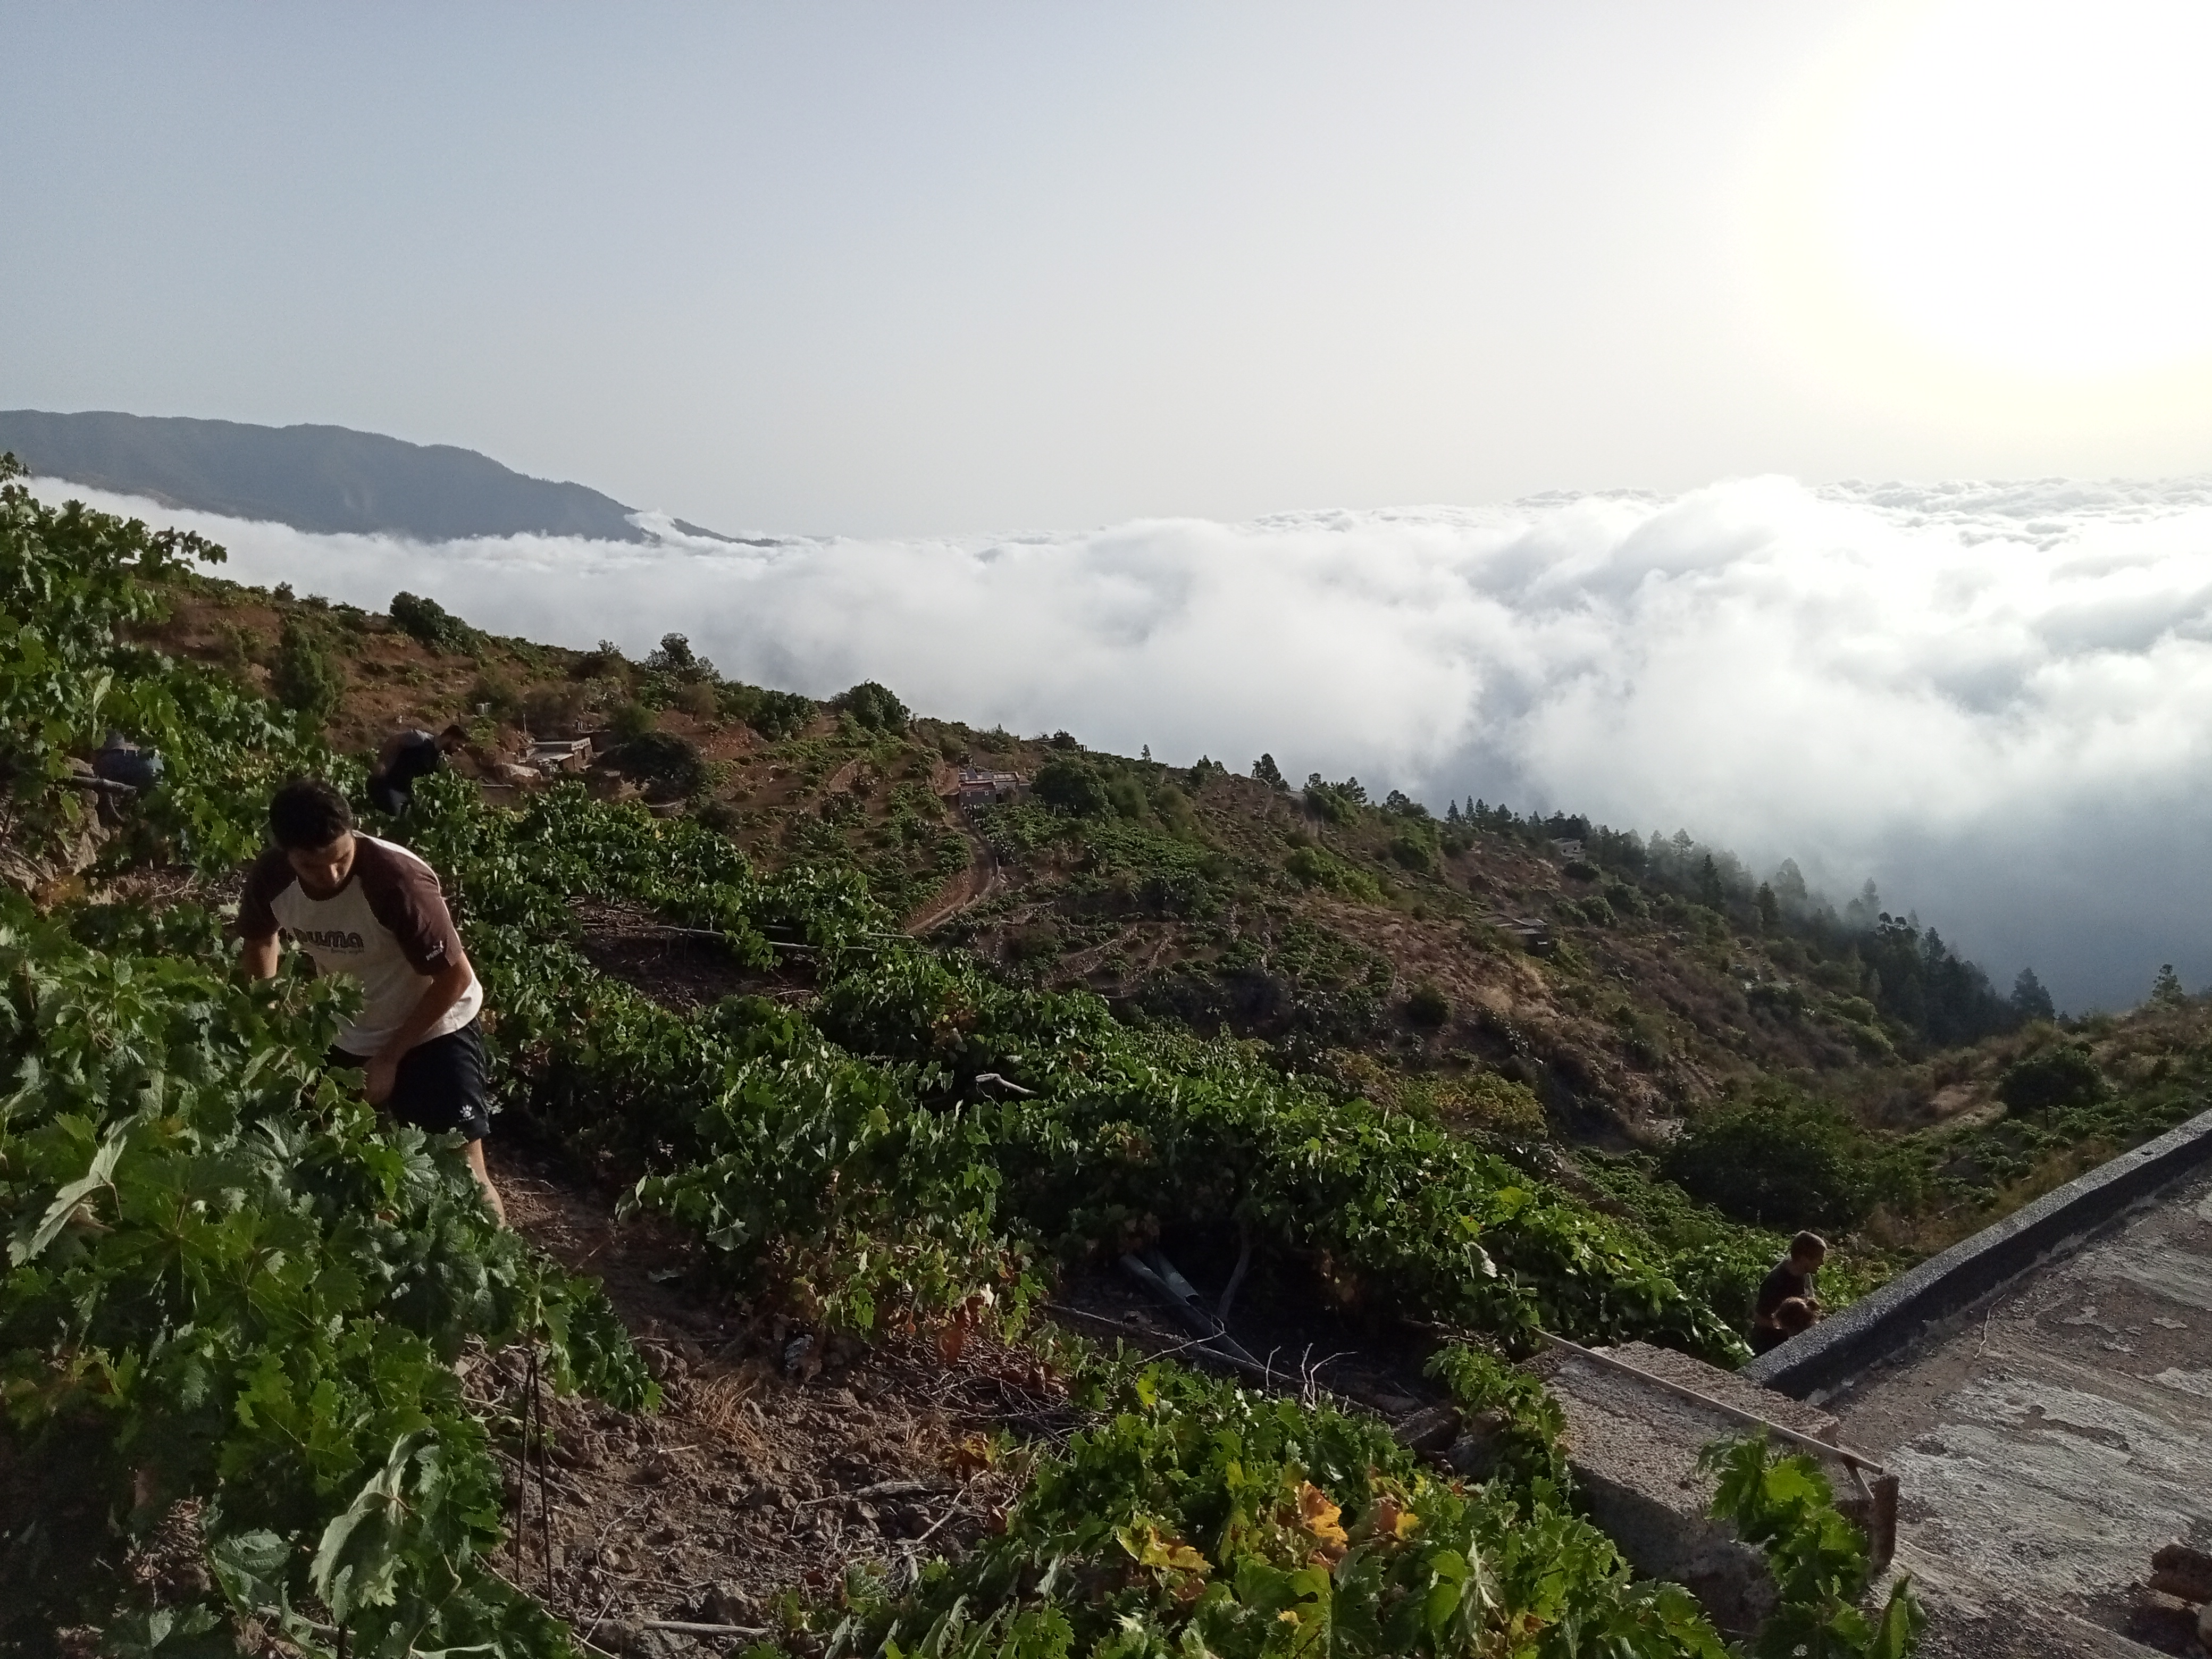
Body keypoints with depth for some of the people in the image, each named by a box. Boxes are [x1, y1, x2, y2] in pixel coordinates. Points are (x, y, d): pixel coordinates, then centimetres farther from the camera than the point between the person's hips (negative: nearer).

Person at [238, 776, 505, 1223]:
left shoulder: (397, 880, -33)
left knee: (464, 1173, -8)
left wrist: (389, 1057, -18)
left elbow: (455, 976, -24)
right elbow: (260, 941, 8)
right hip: (344, 1035, 5)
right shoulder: (271, 878, -18)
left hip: (432, 1032, -5)